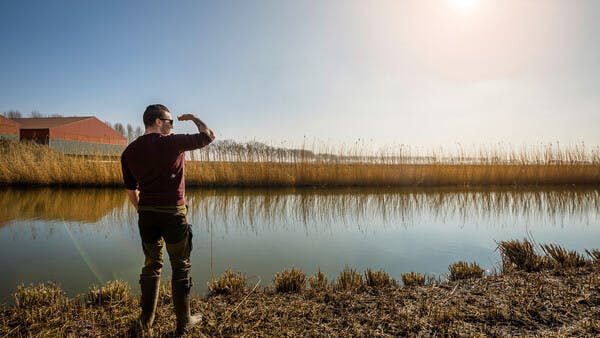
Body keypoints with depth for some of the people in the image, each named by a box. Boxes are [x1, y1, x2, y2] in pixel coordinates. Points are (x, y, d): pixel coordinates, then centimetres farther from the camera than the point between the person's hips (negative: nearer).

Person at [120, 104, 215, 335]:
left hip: (147, 214, 6)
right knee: (181, 267, 7)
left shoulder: (129, 151, 6)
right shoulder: (172, 142, -11)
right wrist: (193, 118, 14)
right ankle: (183, 322, 19)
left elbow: (131, 189, 12)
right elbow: (208, 136, -2)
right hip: (173, 213, -5)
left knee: (151, 265, 18)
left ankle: (146, 320, 28)